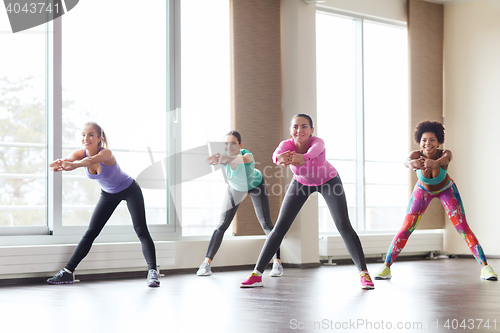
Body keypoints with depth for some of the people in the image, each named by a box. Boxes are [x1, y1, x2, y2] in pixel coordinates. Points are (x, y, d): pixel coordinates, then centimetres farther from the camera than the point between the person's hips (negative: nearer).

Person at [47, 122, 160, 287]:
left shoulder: (106, 153, -35)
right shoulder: (80, 153, -20)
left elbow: (91, 160, -58)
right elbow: (65, 161, -41)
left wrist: (72, 165, -78)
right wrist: (57, 165, -67)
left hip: (130, 190, -5)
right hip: (108, 194, 5)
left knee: (141, 230, -17)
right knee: (90, 233, 3)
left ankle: (152, 271, -17)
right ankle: (68, 272, 6)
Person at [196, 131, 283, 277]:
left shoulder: (247, 155, -42)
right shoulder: (222, 155, -32)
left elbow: (240, 159, -67)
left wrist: (226, 159, -90)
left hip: (256, 185, -2)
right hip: (235, 187, 2)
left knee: (266, 224, -11)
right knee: (222, 225, -5)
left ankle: (277, 263, -1)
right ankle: (206, 263, 0)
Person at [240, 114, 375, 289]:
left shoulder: (318, 142, -37)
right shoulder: (288, 144, -31)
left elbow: (314, 150, -61)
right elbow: (277, 153, -54)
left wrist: (303, 158, -84)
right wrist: (280, 158, -79)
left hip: (329, 181, -2)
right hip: (301, 182, 2)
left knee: (343, 225, -16)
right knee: (280, 227, -4)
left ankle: (364, 273, -6)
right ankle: (257, 274, 2)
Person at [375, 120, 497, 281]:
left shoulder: (445, 153, -35)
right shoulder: (417, 154, -34)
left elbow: (446, 159, -60)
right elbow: (407, 160, -57)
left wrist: (435, 163, -84)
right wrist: (411, 163, -83)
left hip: (446, 189, -1)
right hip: (423, 190, 1)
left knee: (463, 228, -12)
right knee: (406, 229, -6)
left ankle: (485, 266, -4)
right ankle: (386, 266, 5)